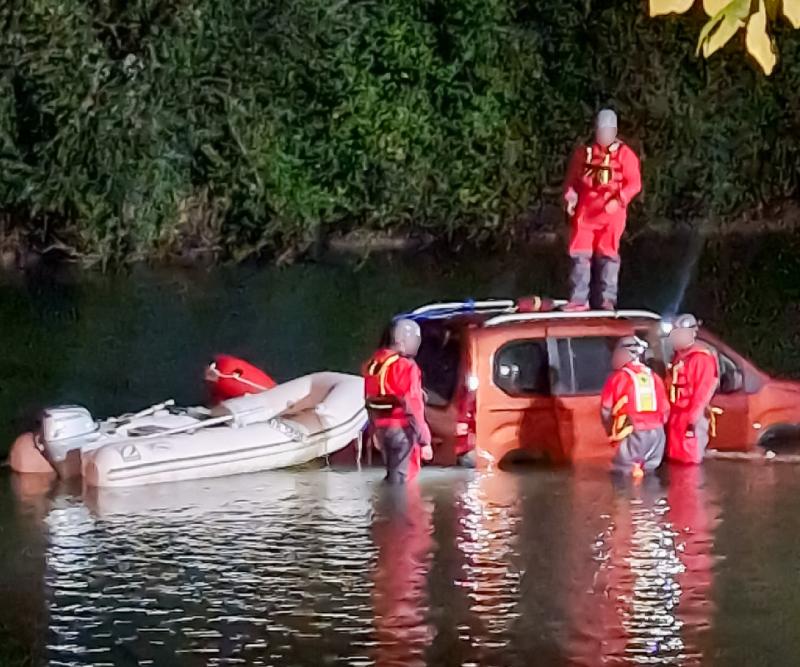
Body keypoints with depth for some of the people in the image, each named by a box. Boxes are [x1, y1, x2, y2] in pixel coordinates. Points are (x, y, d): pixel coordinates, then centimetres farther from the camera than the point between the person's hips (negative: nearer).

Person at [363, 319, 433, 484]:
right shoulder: (406, 367, -18)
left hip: (382, 428, 8)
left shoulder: (373, 363, 8)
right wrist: (424, 441, -16)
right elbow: (413, 408, -20)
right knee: (400, 479, -6)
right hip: (402, 430, -8)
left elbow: (370, 402, 17)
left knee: (392, 475, 19)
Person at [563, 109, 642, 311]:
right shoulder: (584, 152, 11)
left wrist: (618, 199, -21)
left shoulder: (624, 154, 0)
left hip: (611, 211, -3)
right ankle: (579, 298, 3)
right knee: (580, 253, 0)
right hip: (585, 211, 3)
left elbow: (634, 183, -6)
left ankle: (607, 299, 3)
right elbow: (572, 178, 15)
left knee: (607, 254, -1)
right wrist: (570, 196, -3)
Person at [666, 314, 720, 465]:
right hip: (676, 415, 9)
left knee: (690, 462, -10)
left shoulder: (701, 358, -12)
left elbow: (701, 393, -17)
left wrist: (693, 419, -21)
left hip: (692, 417, -9)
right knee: (675, 460, 12)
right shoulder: (678, 356, 17)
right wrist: (669, 414, 14)